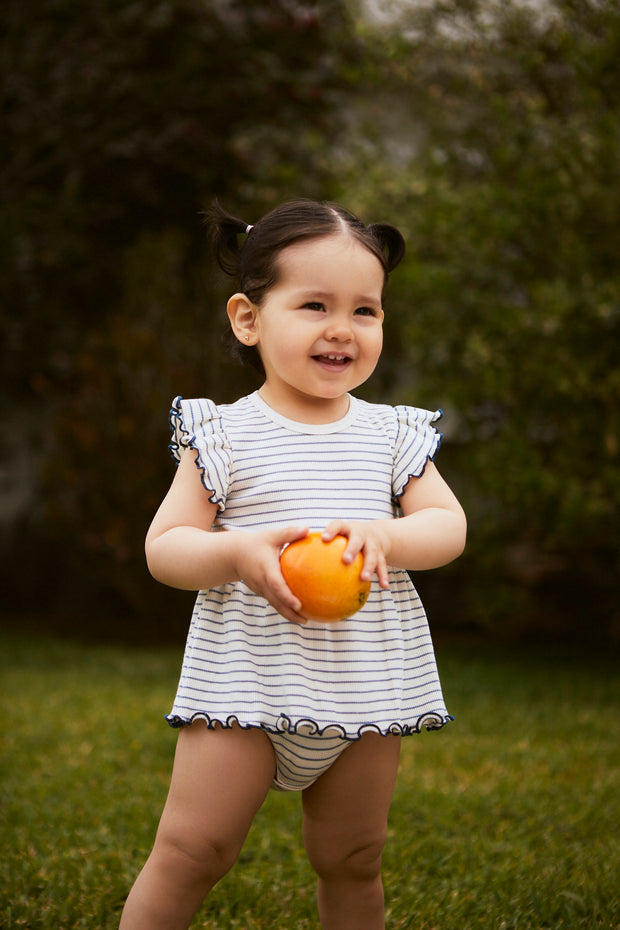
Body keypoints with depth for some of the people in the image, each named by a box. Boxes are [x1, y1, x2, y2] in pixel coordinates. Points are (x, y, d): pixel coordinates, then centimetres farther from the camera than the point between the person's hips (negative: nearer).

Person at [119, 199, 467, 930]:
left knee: (352, 862, 12)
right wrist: (239, 554, -24)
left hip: (366, 685, 3)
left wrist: (383, 535, -21)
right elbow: (163, 548, -4)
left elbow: (448, 526, 0)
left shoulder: (392, 433, 6)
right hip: (246, 678, -2)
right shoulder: (223, 434, -3)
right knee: (190, 854, -5)